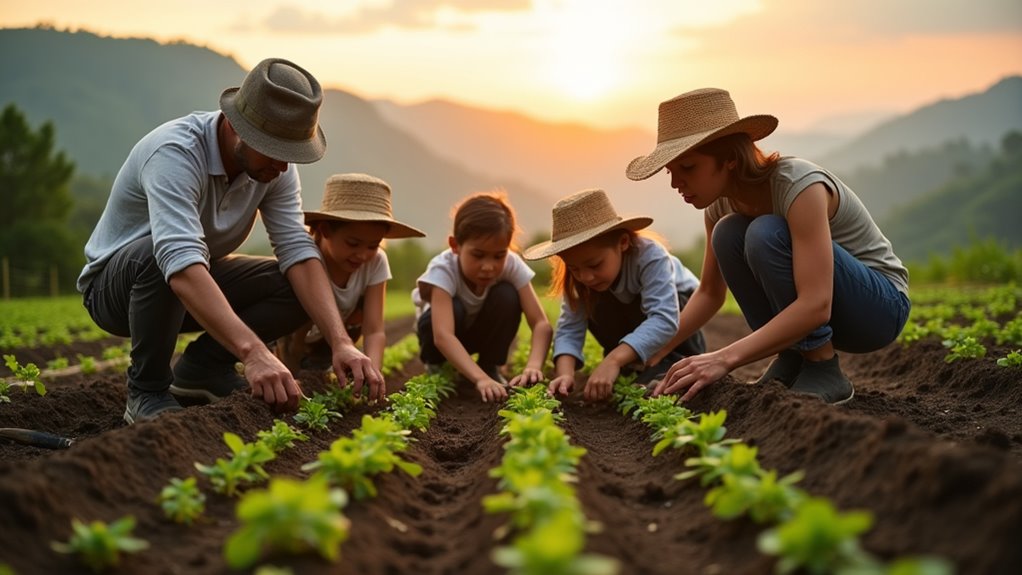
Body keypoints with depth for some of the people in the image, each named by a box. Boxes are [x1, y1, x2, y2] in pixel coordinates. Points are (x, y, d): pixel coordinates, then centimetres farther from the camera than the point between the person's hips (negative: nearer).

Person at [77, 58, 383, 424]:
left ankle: (203, 367, 4)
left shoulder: (274, 167, -12)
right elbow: (181, 262, -47)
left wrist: (341, 343, -33)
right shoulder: (176, 153, -34)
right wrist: (254, 352, -57)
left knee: (299, 285, -15)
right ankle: (147, 391, -16)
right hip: (113, 285, -6)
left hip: (197, 282, 6)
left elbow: (298, 251, -19)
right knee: (159, 256, -39)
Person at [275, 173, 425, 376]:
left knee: (362, 310, -23)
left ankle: (317, 365, 2)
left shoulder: (375, 262, -25)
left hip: (322, 338, 5)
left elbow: (374, 330, -33)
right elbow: (295, 340, -34)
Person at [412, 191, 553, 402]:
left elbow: (541, 323, -32)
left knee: (507, 296, -28)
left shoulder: (512, 265, -27)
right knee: (453, 309, -36)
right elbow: (442, 335, -49)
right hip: (449, 339, -2)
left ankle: (491, 367, -7)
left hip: (484, 332, 2)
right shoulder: (443, 269, -36)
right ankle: (438, 370, -6)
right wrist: (480, 378, -62)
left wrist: (533, 366, -51)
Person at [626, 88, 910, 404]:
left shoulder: (798, 185, -29)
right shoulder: (722, 202, -7)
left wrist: (726, 358, -43)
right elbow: (710, 292, 5)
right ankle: (794, 358, -5)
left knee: (766, 234, -29)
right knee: (728, 234, -15)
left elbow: (815, 305, -38)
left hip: (881, 305, -7)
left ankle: (823, 370, -17)